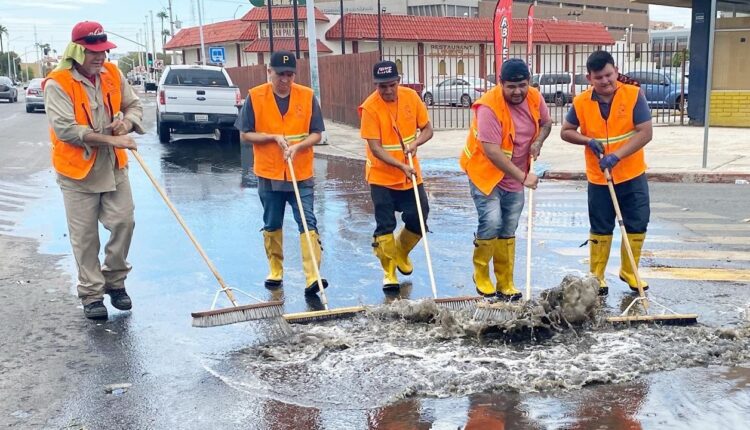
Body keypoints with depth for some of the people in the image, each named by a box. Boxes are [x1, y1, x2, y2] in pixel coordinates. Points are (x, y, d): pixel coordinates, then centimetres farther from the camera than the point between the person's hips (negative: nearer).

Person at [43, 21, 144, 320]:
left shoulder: (113, 75, 3)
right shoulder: (57, 84, -15)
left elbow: (134, 106, 13)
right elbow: (66, 129, -23)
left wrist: (127, 123, -11)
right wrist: (111, 139, -25)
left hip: (114, 167, 5)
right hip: (78, 171, -5)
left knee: (124, 222, 4)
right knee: (85, 237, 3)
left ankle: (115, 282, 24)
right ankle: (91, 294, 15)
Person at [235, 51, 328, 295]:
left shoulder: (307, 97, -2)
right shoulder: (255, 97, -4)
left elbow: (316, 134, 1)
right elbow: (245, 135, -2)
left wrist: (297, 146, -18)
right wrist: (274, 137, -16)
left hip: (301, 174, 0)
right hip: (269, 174, 0)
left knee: (308, 224, -7)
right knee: (272, 226, 12)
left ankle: (312, 279, -8)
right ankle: (275, 272, 29)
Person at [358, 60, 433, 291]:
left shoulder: (411, 97, -6)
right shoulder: (370, 107, -18)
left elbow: (427, 129, 2)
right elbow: (375, 148, -21)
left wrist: (414, 143, -19)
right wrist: (401, 166, -32)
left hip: (411, 175, 4)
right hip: (382, 177, -4)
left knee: (418, 219, 6)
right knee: (385, 226, 0)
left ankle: (401, 252, 34)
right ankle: (389, 272, 15)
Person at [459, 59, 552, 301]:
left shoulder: (534, 98, -5)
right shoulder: (489, 106, -25)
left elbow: (546, 123, 15)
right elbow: (492, 151, -29)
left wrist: (538, 142, -7)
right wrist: (523, 176, -29)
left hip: (515, 177, 6)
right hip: (486, 173, -6)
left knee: (508, 230, 8)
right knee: (491, 222, -17)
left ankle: (505, 284, 17)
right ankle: (481, 276, 6)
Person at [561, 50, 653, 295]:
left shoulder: (634, 95, -12)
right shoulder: (581, 103, -7)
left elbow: (645, 133, -16)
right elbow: (565, 132, 4)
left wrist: (616, 155, -25)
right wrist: (587, 141, -15)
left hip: (632, 175, 0)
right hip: (599, 179, 0)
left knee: (637, 225, 8)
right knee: (600, 229, 7)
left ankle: (629, 272, 27)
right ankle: (597, 277, 20)